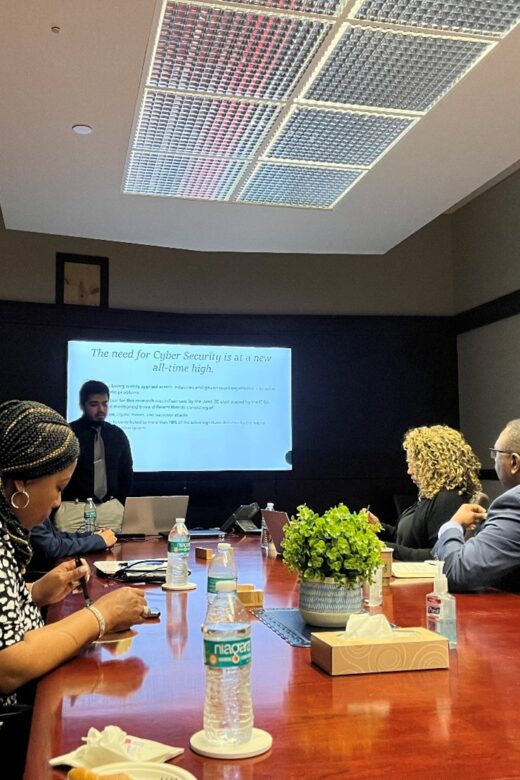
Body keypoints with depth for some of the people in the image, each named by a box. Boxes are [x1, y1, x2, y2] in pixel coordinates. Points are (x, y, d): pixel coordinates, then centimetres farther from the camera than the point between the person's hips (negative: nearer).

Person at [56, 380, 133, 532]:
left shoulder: (117, 434, 9)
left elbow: (126, 472, 17)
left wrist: (121, 504, 9)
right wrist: (56, 508, -5)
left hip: (111, 508, 3)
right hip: (73, 508, -3)